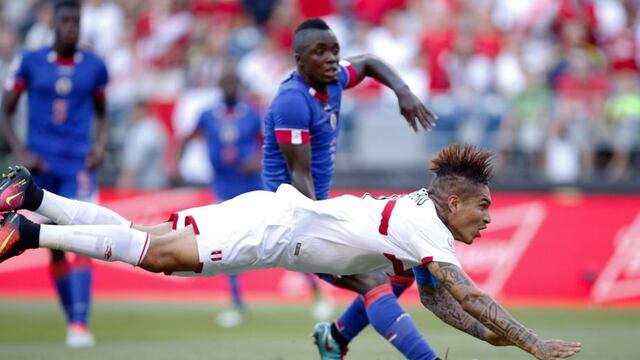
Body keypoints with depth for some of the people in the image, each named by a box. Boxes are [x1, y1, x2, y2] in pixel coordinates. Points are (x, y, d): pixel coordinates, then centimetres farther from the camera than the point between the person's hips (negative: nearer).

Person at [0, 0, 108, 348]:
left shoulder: (94, 67, 5)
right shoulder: (30, 62, 2)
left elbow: (101, 114, 18)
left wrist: (100, 144, -1)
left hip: (78, 165, -1)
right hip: (41, 165, 1)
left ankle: (81, 323, -25)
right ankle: (71, 317, 17)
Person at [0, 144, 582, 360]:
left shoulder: (421, 214, 15)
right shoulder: (426, 228, -13)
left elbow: (434, 295, 22)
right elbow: (471, 296, -18)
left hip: (273, 215, 9)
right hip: (270, 226, -9)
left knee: (147, 240, 5)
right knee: (162, 252, -22)